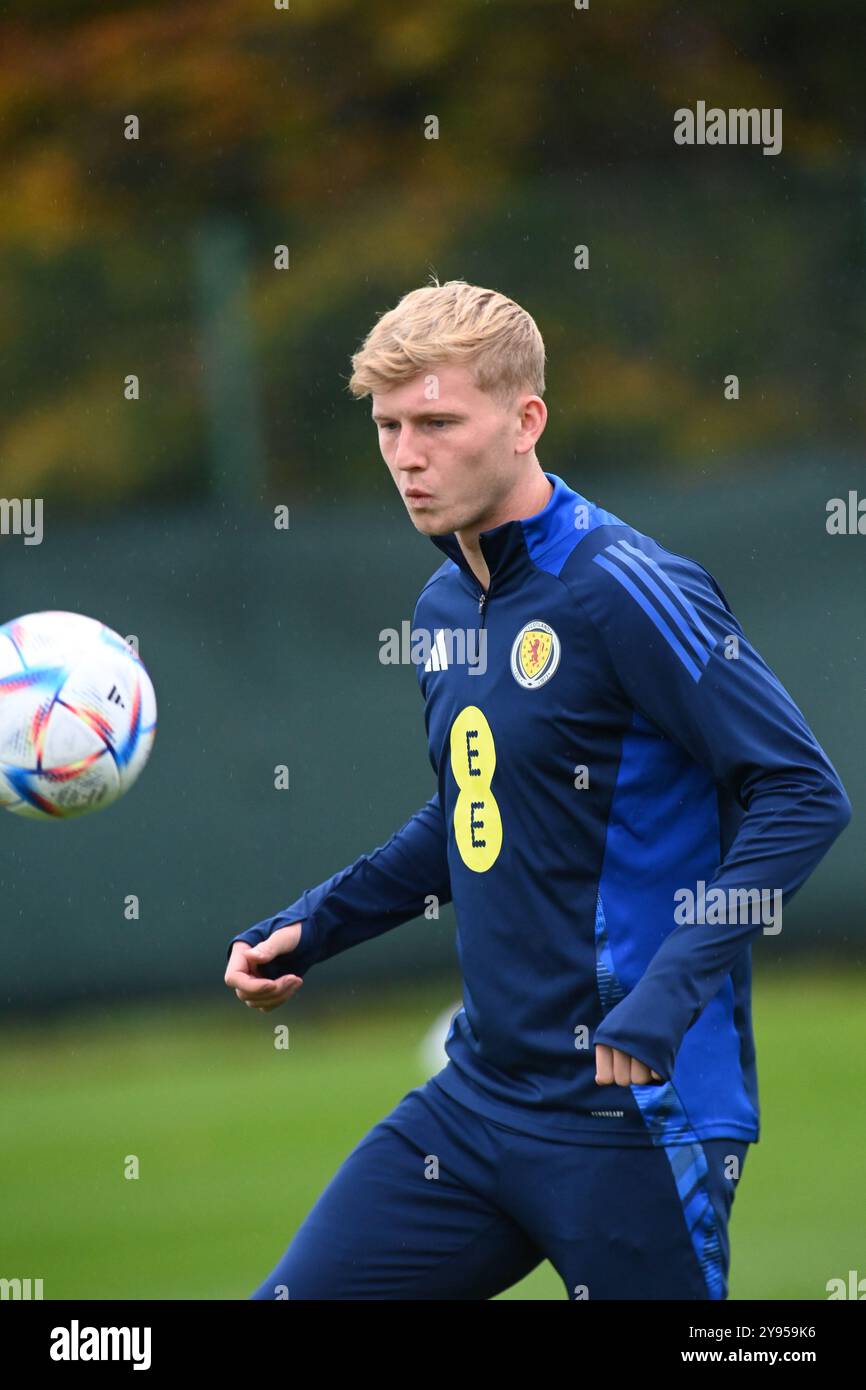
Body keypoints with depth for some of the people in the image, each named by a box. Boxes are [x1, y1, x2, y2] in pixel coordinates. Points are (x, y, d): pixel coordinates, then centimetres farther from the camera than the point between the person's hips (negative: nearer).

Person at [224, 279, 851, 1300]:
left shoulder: (621, 591, -15)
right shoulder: (444, 605, 10)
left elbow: (804, 796, -18)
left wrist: (671, 991, -26)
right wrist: (309, 929, 16)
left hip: (632, 1111, -8)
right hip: (476, 1100, 8)